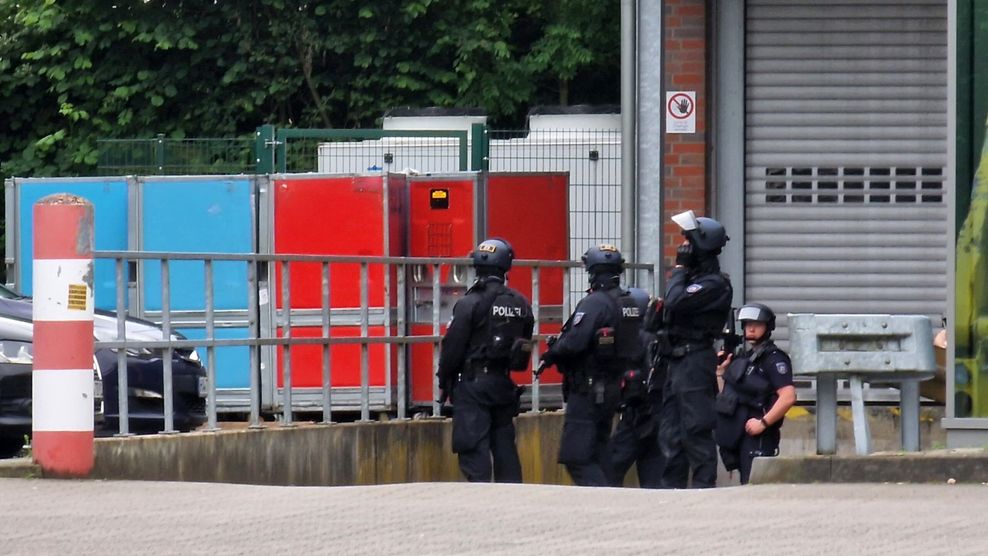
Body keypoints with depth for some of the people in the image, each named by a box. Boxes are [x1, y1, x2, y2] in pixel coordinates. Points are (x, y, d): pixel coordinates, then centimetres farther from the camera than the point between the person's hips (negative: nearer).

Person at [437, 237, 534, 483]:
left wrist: (444, 381, 0)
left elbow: (453, 347, -11)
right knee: (504, 445, 12)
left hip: (473, 383, -5)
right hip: (504, 384, 6)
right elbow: (525, 345, 11)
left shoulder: (469, 304, -13)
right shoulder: (521, 304, 4)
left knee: (474, 447, -5)